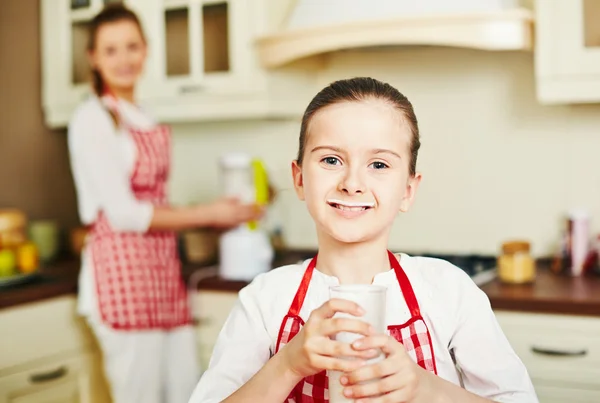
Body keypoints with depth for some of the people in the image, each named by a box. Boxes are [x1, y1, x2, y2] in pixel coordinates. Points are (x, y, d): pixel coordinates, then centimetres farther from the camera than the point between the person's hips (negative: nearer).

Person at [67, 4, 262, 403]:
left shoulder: (145, 120, 15)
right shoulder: (92, 119, -8)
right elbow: (123, 214, -12)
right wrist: (207, 214, -8)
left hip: (163, 267, 8)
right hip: (122, 270, -8)